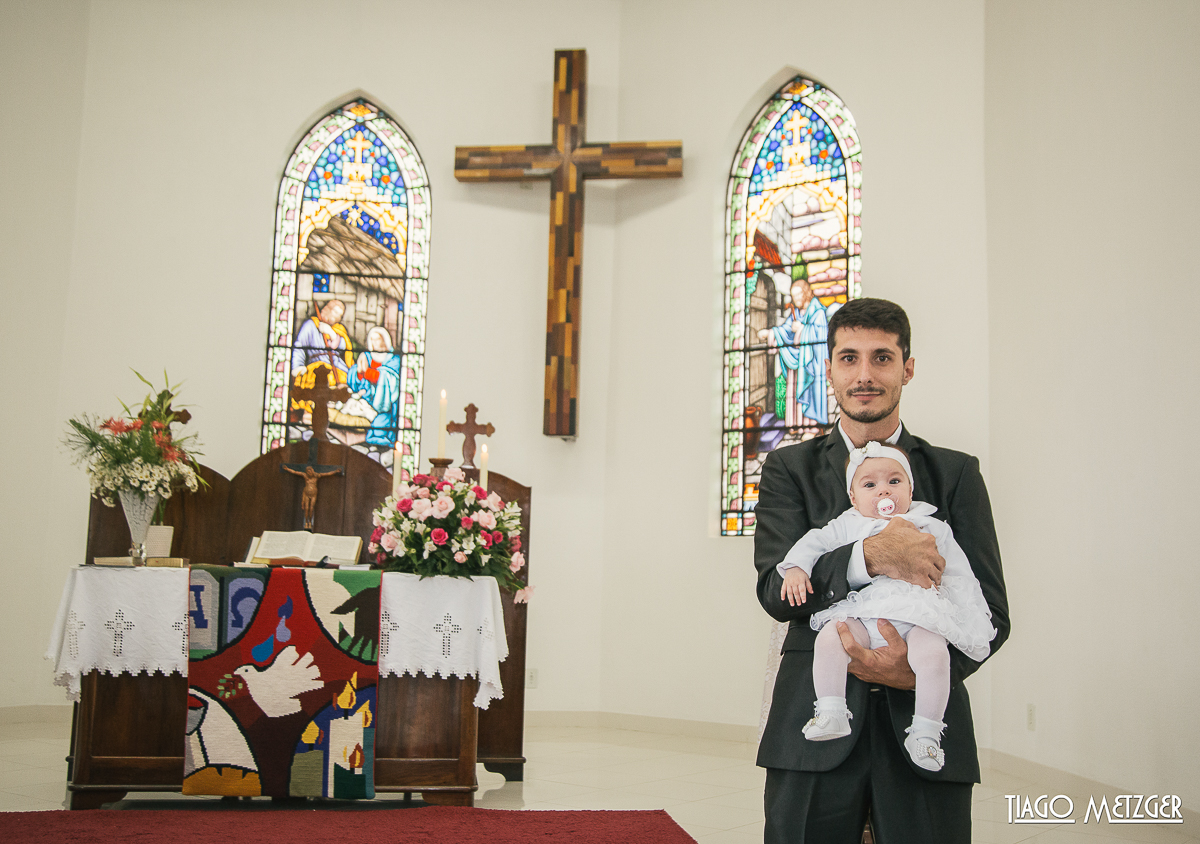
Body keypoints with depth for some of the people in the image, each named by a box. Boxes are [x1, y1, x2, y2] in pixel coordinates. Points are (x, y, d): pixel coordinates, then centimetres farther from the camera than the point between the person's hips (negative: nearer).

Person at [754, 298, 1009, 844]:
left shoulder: (956, 473, 8)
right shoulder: (790, 469, 7)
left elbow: (991, 610, 2)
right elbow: (775, 589, -5)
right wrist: (867, 556, -22)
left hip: (924, 724, 1)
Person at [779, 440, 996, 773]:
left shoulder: (932, 529, 17)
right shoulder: (847, 526, 19)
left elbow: (958, 578, 17)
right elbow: (814, 542, 14)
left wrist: (972, 628, 11)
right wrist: (796, 568, -7)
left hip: (917, 620, -1)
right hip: (861, 617, 1)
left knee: (934, 654, -30)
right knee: (828, 638, -27)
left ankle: (925, 732, -15)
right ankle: (831, 715, -18)